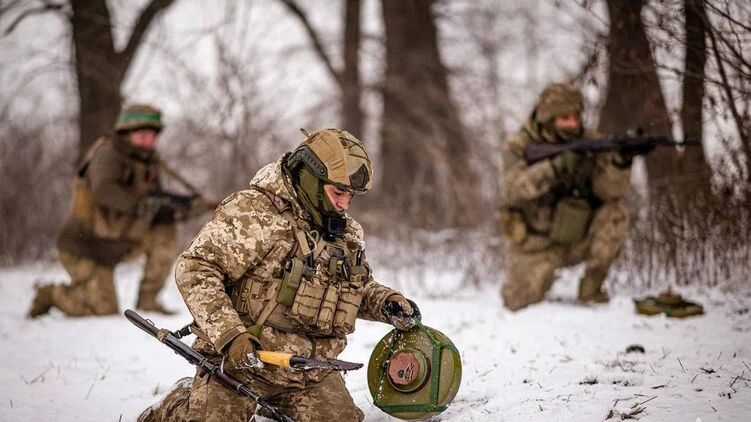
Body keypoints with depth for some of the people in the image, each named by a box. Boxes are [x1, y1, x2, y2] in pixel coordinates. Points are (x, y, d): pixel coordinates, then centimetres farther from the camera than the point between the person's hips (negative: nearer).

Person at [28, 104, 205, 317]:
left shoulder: (149, 164, 4)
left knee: (165, 234, -6)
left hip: (113, 248, 7)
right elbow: (104, 189, -38)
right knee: (104, 311, -9)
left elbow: (158, 212, 2)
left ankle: (147, 301, 0)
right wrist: (139, 205, -51)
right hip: (83, 247, -7)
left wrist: (177, 209, -20)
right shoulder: (108, 153, -18)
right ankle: (51, 294, 14)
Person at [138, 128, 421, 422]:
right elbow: (194, 268, -18)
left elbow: (362, 287, 26)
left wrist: (387, 303, 1)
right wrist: (230, 334, -27)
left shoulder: (347, 233, 11)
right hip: (241, 363, -6)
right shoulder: (254, 212, -13)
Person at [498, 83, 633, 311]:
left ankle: (591, 287, -8)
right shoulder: (518, 146, -12)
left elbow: (608, 190, -17)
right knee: (520, 302, -18)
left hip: (576, 239, 2)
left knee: (615, 213, -23)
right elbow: (513, 189, -30)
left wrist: (620, 162, -38)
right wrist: (557, 166, -42)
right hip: (534, 245, -2)